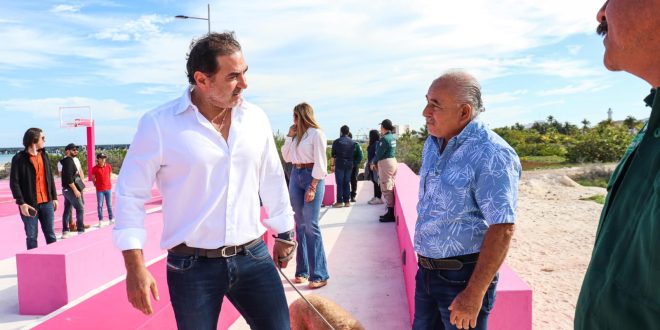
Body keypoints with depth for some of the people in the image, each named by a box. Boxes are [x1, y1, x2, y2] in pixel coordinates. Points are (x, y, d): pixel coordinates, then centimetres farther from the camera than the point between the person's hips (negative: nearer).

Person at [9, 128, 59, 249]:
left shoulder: (44, 155, 10)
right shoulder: (19, 158, -7)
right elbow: (14, 182, -9)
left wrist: (54, 197, 11)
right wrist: (21, 203, -15)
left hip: (47, 203, 5)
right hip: (30, 204, -5)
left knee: (51, 234, 10)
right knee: (32, 236, 4)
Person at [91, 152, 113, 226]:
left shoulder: (108, 166, 0)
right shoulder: (95, 168, -8)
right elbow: (93, 178, 5)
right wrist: (97, 184, 10)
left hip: (108, 188, 2)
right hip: (99, 190, -2)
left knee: (109, 205, 9)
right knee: (100, 205, 2)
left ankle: (111, 219, 17)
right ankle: (100, 221, 9)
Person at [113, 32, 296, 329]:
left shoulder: (256, 118, 2)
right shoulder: (159, 124, -10)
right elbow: (130, 194, -6)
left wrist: (284, 233, 20)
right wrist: (135, 267, -9)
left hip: (253, 257, 3)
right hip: (192, 266, -3)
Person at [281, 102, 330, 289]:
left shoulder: (316, 133, -8)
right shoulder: (296, 134, 14)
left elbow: (320, 163, -12)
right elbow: (286, 157, 15)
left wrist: (313, 188, -17)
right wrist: (289, 136, 7)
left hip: (311, 177, -7)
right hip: (295, 176, 7)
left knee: (310, 226, -10)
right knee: (300, 225, 8)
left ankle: (319, 275, -3)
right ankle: (302, 271, 15)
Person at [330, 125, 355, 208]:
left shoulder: (336, 141, -4)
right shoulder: (352, 142, 7)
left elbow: (333, 154, -2)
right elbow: (353, 153, 7)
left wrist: (333, 164, 5)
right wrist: (351, 163, 13)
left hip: (339, 164, -3)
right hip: (349, 164, 3)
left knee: (339, 183, -1)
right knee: (347, 183, 8)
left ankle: (339, 201, -3)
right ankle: (347, 201, 8)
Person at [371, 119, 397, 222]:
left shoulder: (384, 139, -17)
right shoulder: (393, 137, 10)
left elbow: (379, 153, -13)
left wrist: (373, 163, 2)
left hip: (385, 163, -9)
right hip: (393, 161, 9)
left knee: (387, 189, -5)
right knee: (391, 188, 14)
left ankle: (390, 214, -3)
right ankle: (391, 212, 20)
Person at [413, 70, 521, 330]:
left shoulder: (490, 155, -20)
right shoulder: (432, 144, 5)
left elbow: (502, 230, -23)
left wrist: (474, 294, -23)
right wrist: (425, 261, 17)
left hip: (463, 275, -7)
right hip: (427, 270, 7)